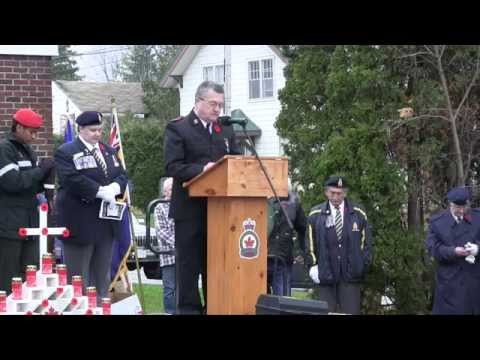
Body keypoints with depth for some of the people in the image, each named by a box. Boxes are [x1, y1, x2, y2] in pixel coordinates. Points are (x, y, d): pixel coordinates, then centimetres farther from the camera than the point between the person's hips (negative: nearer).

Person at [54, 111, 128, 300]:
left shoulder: (108, 151, 16)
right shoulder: (65, 153, -6)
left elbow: (122, 176, 10)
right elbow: (73, 180, -19)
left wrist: (113, 188, -11)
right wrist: (100, 191, -22)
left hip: (106, 223, 7)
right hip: (80, 224, -7)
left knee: (102, 277, 11)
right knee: (79, 278, -1)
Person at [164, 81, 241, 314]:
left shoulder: (226, 131, 15)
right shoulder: (178, 128, -3)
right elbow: (172, 166, -13)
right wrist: (202, 169, -25)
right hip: (190, 209, -5)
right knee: (189, 264, 0)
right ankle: (188, 308, 5)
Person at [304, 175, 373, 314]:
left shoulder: (359, 214, 5)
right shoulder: (315, 215, 5)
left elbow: (366, 242, 10)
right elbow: (310, 243, 8)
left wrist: (363, 265, 2)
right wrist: (312, 265, 0)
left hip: (350, 274, 0)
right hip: (325, 274, 0)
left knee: (351, 312, 0)